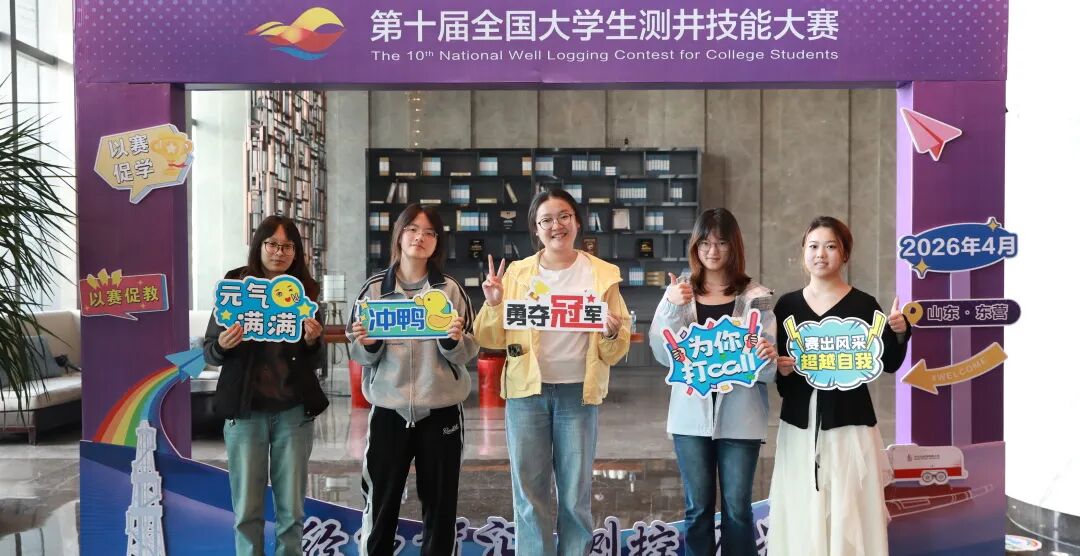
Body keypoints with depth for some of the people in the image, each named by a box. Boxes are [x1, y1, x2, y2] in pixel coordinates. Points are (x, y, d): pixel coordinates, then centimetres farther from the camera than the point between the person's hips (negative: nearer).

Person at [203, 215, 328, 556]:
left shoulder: (306, 293, 4)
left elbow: (315, 362, 8)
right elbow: (209, 353, 1)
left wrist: (313, 341, -12)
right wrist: (223, 345, -20)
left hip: (294, 411, 1)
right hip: (245, 410, -1)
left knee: (291, 508, 8)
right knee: (247, 509, 5)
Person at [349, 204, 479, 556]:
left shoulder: (450, 289, 0)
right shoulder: (375, 288, 2)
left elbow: (467, 354, 0)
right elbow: (363, 357, 5)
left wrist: (455, 340, -20)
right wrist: (367, 344, -16)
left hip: (441, 410, 0)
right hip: (388, 409, 0)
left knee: (440, 506, 11)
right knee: (380, 504, 8)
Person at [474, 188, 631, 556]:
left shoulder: (602, 275, 3)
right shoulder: (516, 273, 5)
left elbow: (616, 350, 4)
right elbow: (492, 340, 6)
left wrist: (612, 334, -17)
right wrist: (492, 305, -11)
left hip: (577, 393, 0)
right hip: (527, 391, 1)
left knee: (576, 497, 8)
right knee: (529, 494, 6)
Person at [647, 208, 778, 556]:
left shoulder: (755, 296, 3)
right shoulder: (679, 292, 6)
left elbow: (767, 367, 0)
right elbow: (663, 354, -2)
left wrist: (769, 357, -23)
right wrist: (671, 307, -15)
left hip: (739, 416, -1)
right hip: (692, 413, 1)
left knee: (737, 507, 5)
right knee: (698, 507, 9)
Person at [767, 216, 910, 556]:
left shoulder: (863, 304, -2)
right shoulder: (786, 304, 6)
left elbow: (889, 364, -2)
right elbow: (774, 362, 13)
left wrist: (899, 333, -19)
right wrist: (779, 368, -8)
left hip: (849, 423, -3)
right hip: (800, 423, 3)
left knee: (849, 512, -2)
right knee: (802, 512, 6)